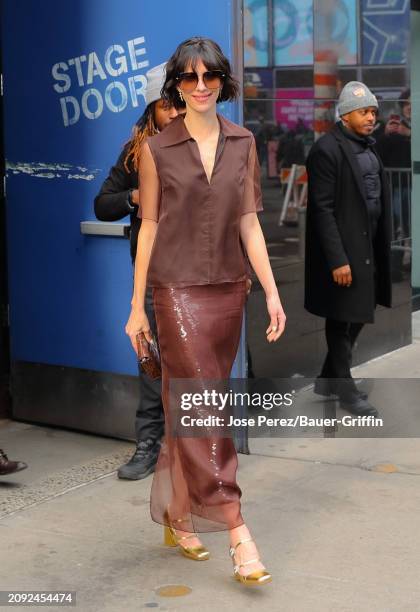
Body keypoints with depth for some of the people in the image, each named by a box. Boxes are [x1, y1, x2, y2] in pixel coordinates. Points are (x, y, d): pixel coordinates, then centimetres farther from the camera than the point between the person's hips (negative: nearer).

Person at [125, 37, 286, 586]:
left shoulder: (243, 143, 7)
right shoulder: (157, 149, -1)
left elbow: (249, 223, 8)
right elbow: (149, 227, 2)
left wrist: (272, 291, 2)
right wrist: (137, 305, 2)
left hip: (228, 288, 4)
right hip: (178, 289, -3)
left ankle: (177, 518, 25)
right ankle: (237, 534, -10)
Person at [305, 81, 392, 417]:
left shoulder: (367, 147, 12)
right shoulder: (327, 149, -13)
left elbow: (379, 198, 12)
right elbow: (323, 209, -17)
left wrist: (382, 248, 6)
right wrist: (338, 260, -20)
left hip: (368, 247, 8)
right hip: (343, 250, -8)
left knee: (357, 315, 15)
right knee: (342, 320, 3)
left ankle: (328, 380, 30)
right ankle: (346, 389, 16)